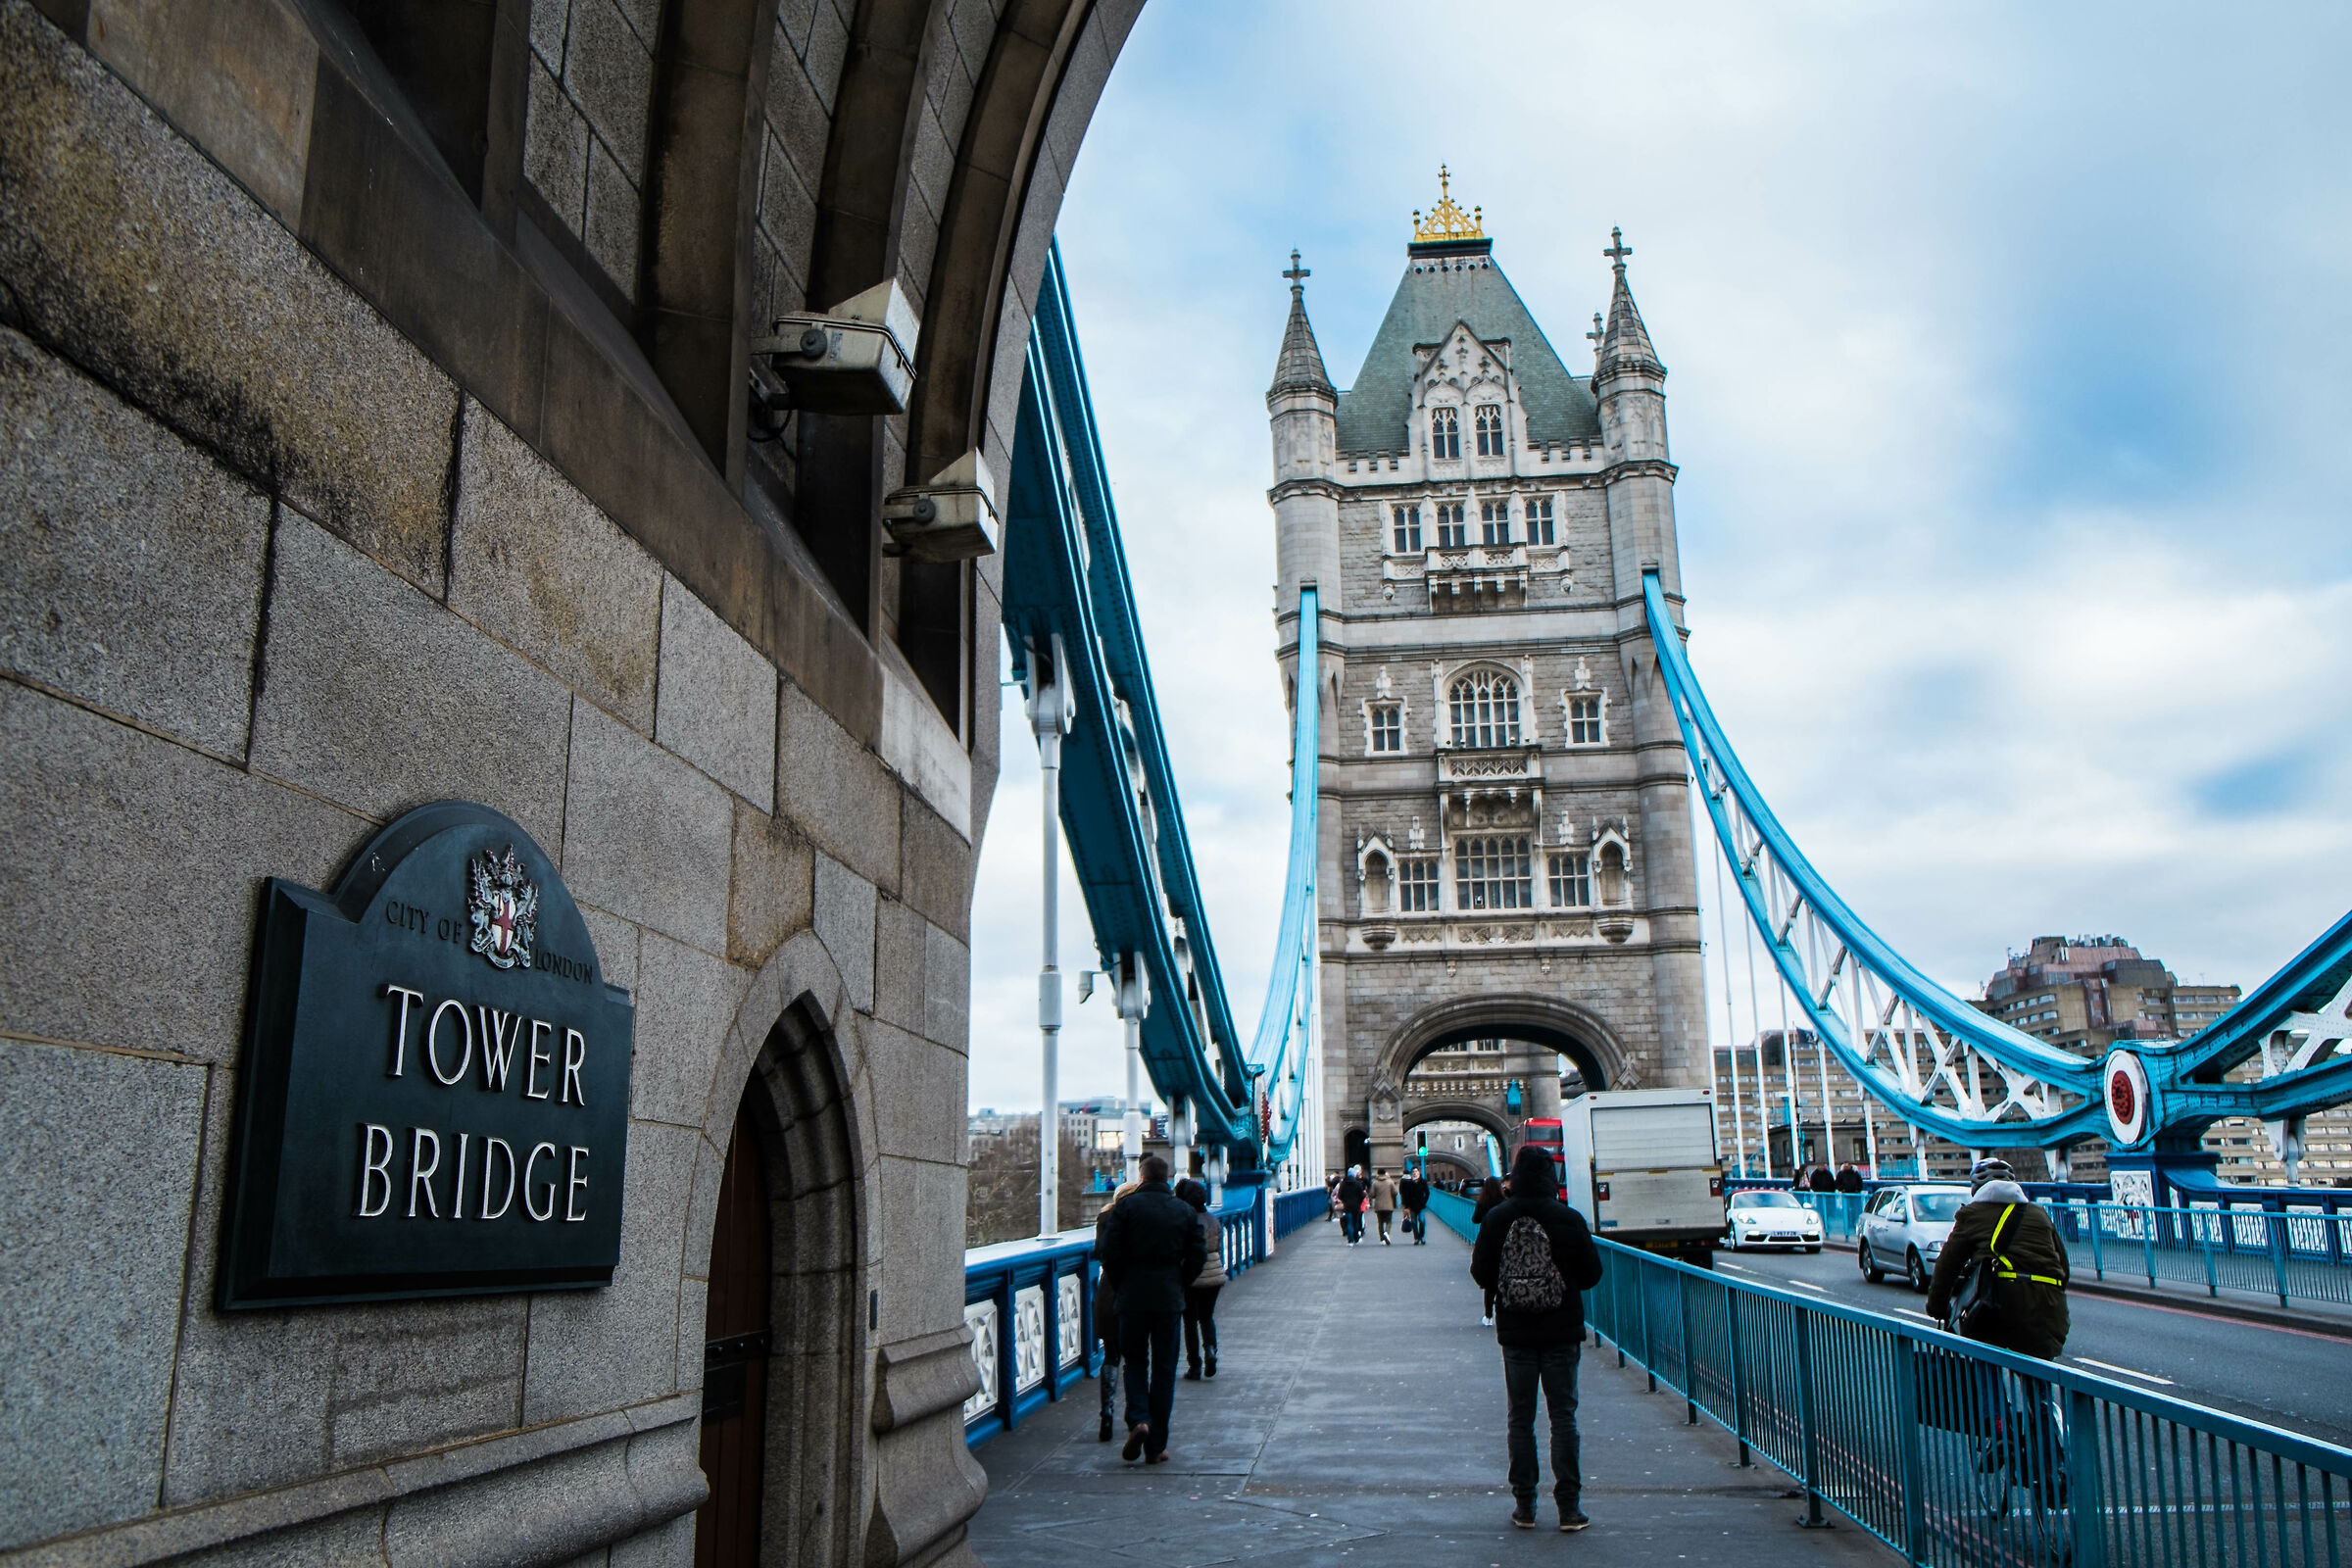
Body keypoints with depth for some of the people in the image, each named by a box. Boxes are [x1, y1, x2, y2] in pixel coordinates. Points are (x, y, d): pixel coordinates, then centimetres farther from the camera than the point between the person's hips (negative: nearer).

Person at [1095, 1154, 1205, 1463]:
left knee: (1134, 1362, 13)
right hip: (1169, 1300, 2)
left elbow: (1108, 1251, -9)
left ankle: (1138, 1419, -11)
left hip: (1133, 1298, -1)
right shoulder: (1185, 1211, 5)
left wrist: (1119, 1284, 5)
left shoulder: (1126, 1206, -4)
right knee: (1164, 1369, 7)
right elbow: (1198, 1256, 3)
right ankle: (1156, 1446, 8)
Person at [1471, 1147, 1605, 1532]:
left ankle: (1524, 1505, 12)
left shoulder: (1496, 1219, -7)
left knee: (1520, 1418, 9)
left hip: (1515, 1332, 1)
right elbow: (1591, 1275, -3)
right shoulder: (1569, 1219, -10)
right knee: (1563, 1416, 5)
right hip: (1561, 1332, -1)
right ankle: (1569, 1506, 5)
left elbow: (1481, 1275, -2)